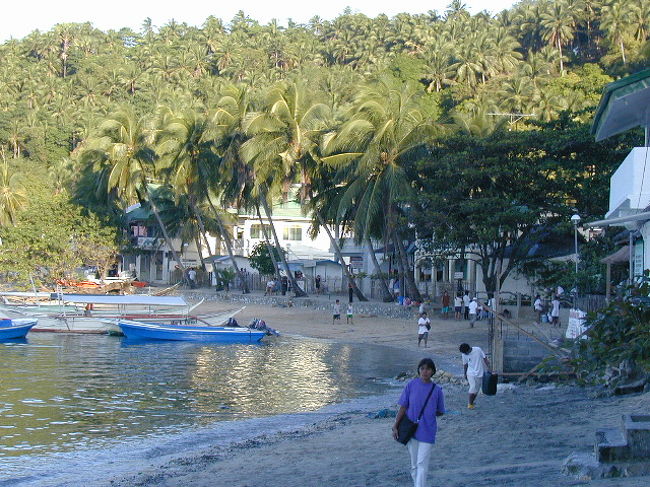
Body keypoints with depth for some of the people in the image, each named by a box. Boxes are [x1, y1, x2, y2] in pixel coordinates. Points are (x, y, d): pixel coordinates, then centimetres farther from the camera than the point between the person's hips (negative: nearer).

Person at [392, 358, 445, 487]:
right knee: (414, 465, 13)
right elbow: (403, 407, -1)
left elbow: (440, 412, 7)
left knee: (422, 465, -5)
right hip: (411, 431, 2)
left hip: (427, 432, -2)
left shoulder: (437, 390, -6)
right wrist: (395, 426, -2)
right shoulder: (411, 385, -4)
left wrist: (427, 413, 0)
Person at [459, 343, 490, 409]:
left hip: (479, 373, 0)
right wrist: (465, 374, 14)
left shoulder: (478, 350, -13)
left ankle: (471, 402, 19)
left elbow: (485, 358, -4)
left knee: (476, 389, 5)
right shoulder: (464, 355, -7)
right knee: (473, 387, -14)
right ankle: (469, 404, -4)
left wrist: (488, 368, -4)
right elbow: (465, 364, 7)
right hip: (471, 373, 0)